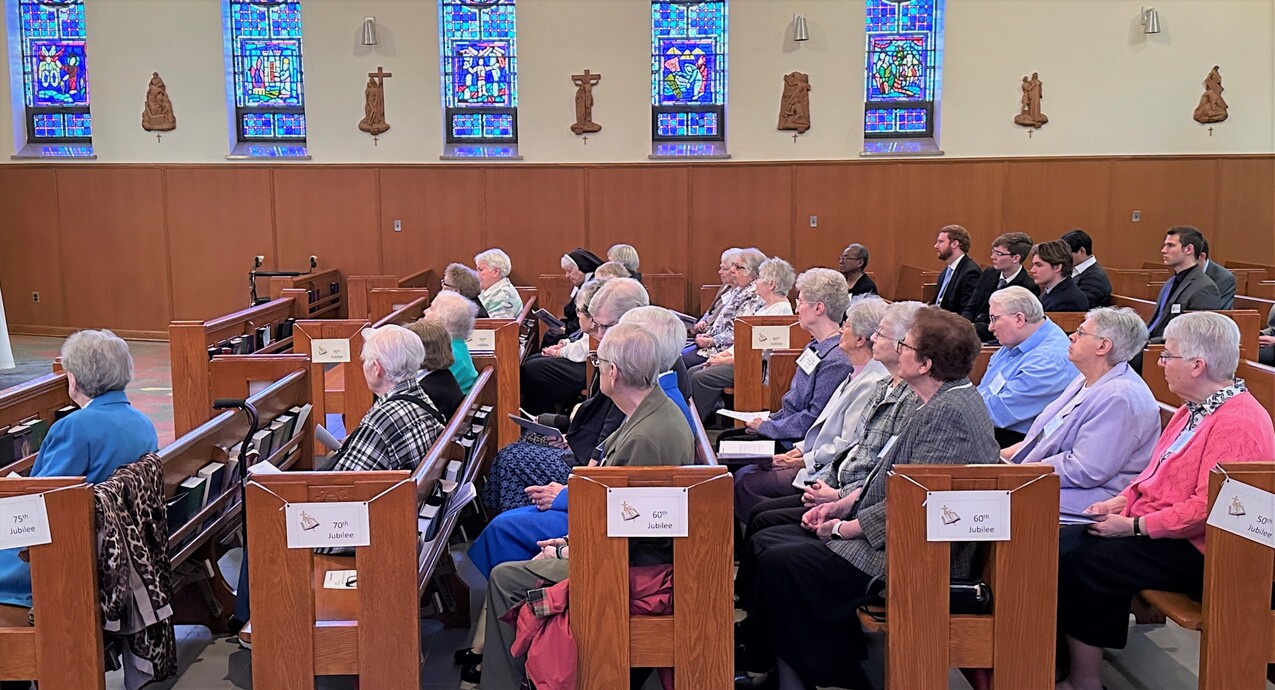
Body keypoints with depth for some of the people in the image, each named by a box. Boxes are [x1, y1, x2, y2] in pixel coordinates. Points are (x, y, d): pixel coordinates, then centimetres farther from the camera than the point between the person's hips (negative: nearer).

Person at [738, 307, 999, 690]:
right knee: (763, 542, 5)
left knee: (781, 563, -20)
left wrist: (851, 527, -14)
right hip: (895, 532, 11)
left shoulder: (949, 412, -20)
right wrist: (847, 502, 10)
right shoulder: (942, 403, 13)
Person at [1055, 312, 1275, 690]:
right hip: (1153, 525, 10)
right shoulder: (1196, 408, 13)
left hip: (1196, 552, -10)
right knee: (1064, 543, -6)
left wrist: (1135, 526, -19)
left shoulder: (1238, 423, -21)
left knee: (1081, 559, -22)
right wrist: (1122, 500, 5)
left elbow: (1207, 507, -25)